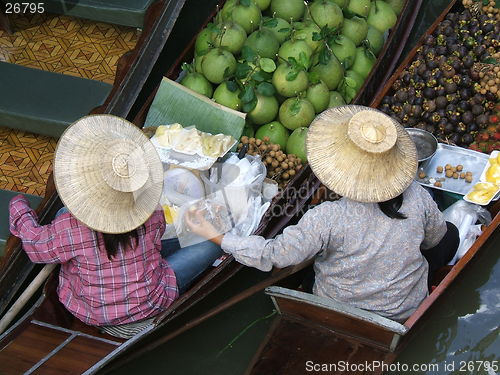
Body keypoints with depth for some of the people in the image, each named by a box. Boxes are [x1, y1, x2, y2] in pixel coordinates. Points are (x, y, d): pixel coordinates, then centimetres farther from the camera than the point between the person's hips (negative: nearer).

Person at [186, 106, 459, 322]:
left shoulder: (327, 219, -33)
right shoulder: (418, 198, -23)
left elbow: (272, 255, -25)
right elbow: (434, 239, -2)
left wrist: (216, 236, -15)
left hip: (338, 313, 0)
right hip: (407, 310, 1)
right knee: (450, 234, 19)